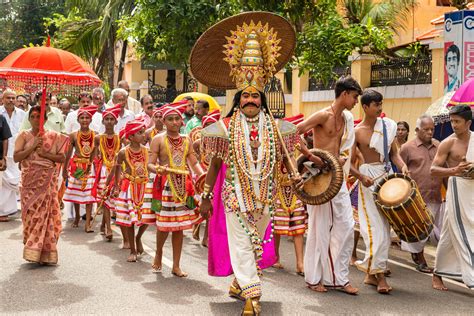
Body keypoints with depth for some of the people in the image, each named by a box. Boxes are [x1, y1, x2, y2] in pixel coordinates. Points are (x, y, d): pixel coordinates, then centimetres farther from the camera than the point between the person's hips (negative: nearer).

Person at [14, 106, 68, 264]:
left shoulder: (54, 136, 6)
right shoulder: (24, 135, 5)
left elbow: (62, 157, 2)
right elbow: (16, 157, -3)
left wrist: (45, 154, -11)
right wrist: (32, 147, -13)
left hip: (48, 181, 0)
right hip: (30, 181, 0)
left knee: (46, 213, -4)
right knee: (31, 213, -3)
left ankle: (45, 252, 3)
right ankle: (33, 251, 6)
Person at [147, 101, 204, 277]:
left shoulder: (186, 140, 10)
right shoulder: (158, 139, -1)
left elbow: (194, 163, 6)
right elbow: (150, 164, -6)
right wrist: (159, 169, -28)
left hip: (183, 186, 3)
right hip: (165, 185, -3)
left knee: (179, 226, 6)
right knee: (164, 224, -1)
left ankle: (176, 266, 15)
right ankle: (158, 253, 29)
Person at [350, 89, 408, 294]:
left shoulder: (387, 125, 9)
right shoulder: (357, 131, -5)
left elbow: (393, 152, 14)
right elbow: (350, 162, -5)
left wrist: (402, 165, -5)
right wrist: (361, 176, -22)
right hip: (369, 178, -5)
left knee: (384, 224, 7)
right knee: (375, 225, -11)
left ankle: (371, 273, 16)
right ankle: (378, 273, -5)